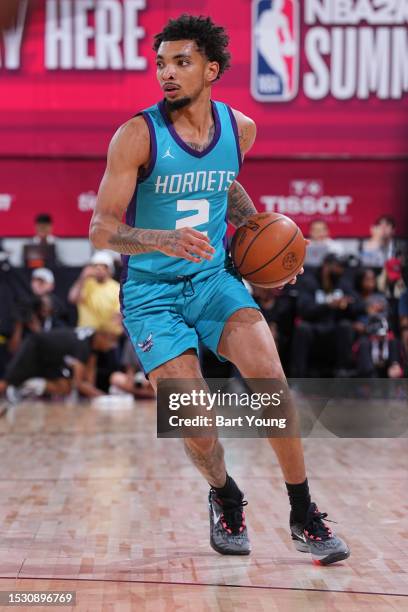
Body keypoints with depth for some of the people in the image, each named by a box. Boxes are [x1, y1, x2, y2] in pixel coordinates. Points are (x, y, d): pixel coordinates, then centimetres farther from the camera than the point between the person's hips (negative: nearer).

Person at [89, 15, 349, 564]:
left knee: (270, 377, -18)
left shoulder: (240, 128, 0)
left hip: (215, 278, 3)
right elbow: (101, 231, -18)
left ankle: (304, 516, -3)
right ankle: (225, 500, 22)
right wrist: (164, 240, -36)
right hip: (151, 291, -3)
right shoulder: (137, 136, -15)